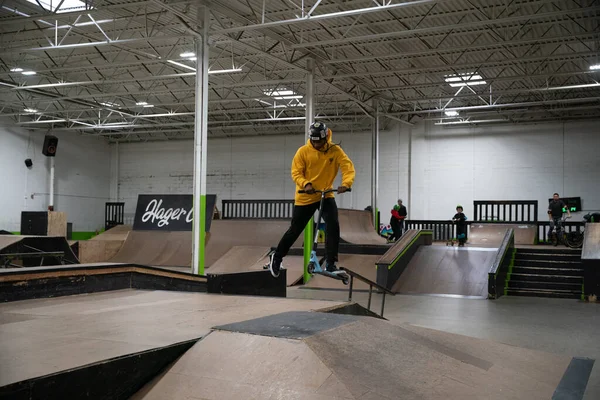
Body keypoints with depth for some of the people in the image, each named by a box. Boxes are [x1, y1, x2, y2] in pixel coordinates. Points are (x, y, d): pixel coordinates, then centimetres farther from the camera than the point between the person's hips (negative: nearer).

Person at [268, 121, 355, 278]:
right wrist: (306, 184, -32)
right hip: (305, 196, -1)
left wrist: (346, 183, -36)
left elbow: (348, 167, -16)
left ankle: (330, 264, -11)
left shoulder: (335, 150, -8)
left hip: (326, 195, 1)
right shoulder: (303, 151, -10)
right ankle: (277, 256, 32)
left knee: (333, 225, -20)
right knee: (295, 230, 8)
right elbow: (296, 173, -12)